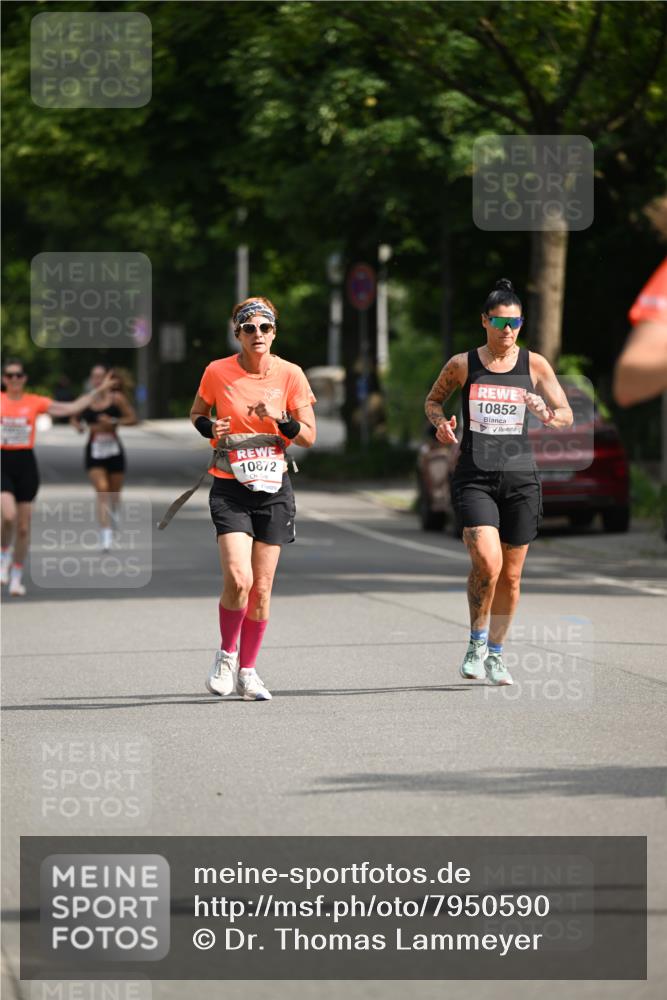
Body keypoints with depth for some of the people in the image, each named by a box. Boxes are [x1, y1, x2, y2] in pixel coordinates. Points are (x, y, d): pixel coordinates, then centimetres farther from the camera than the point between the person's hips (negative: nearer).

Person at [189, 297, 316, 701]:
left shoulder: (290, 375, -2)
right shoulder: (218, 372, -4)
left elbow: (309, 436, 1)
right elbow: (197, 413, 14)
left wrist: (279, 420, -17)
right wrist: (210, 428, -7)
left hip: (274, 489, 2)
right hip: (230, 489, -2)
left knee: (261, 587, 3)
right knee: (238, 579, -18)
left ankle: (247, 671, 18)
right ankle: (226, 654, 7)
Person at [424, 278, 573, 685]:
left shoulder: (535, 365, 4)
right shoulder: (463, 365, 2)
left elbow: (567, 415, 4)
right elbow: (433, 399, 18)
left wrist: (549, 414, -19)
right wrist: (441, 422, -4)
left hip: (520, 477, 2)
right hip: (475, 478, -2)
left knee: (511, 575, 7)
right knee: (487, 563, -20)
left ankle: (496, 654, 25)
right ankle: (477, 642, 2)